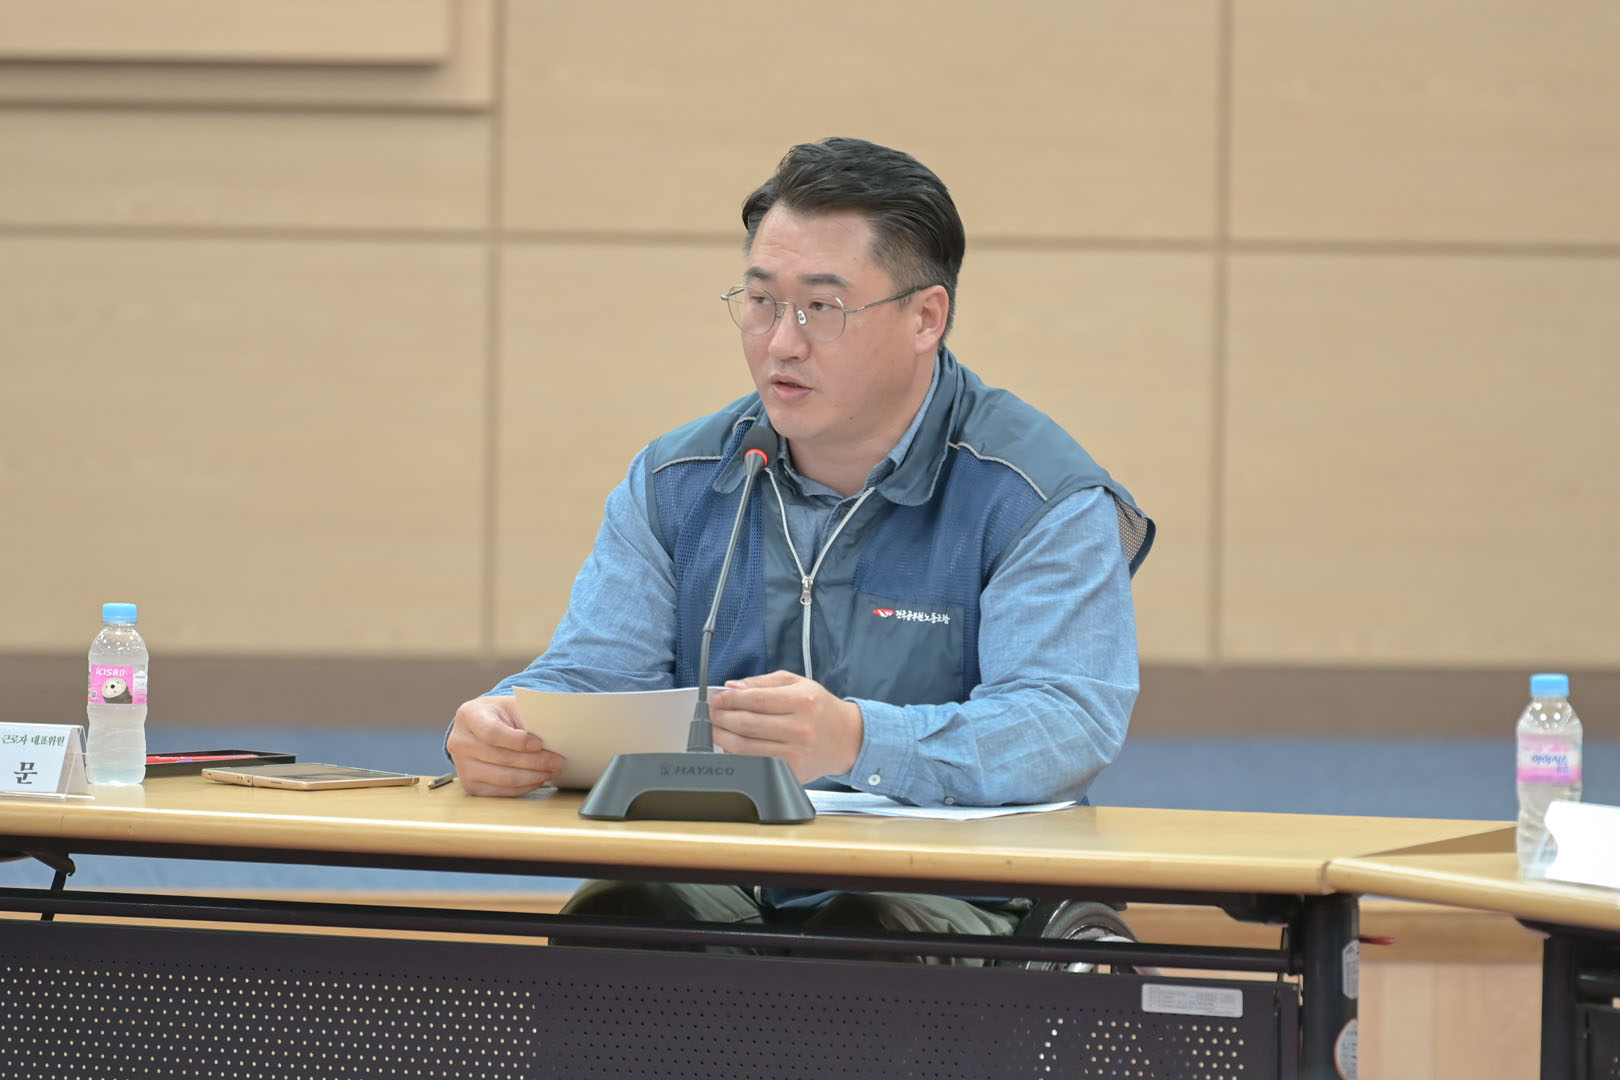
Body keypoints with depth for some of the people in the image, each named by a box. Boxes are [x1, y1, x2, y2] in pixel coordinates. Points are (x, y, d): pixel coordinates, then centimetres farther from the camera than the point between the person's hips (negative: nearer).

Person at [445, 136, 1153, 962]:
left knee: (871, 929, -37)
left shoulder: (1045, 500, -5)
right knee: (610, 916, -31)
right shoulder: (674, 484, 14)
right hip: (711, 890, 3)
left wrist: (856, 741, -39)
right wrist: (502, 731, -20)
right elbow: (593, 676, 8)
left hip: (945, 897, -3)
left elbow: (1066, 722, -19)